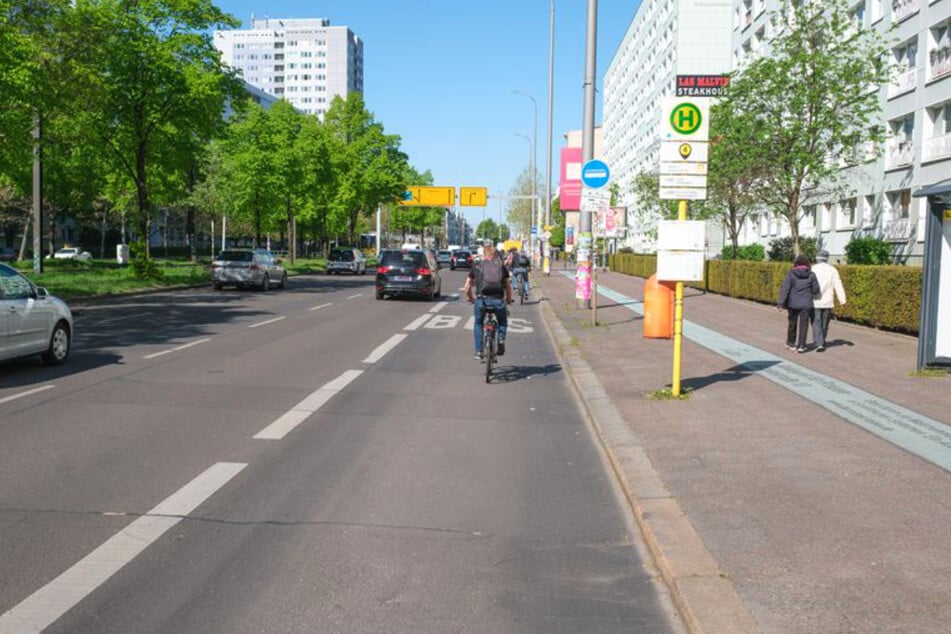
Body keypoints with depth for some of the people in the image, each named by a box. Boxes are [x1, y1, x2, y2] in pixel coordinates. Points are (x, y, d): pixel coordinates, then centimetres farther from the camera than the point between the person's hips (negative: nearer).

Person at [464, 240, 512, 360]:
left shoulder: (476, 266, 10)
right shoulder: (501, 266, 12)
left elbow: (467, 287, 10)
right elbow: (508, 286, 11)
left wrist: (470, 298, 27)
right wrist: (508, 300, 27)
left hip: (481, 299, 0)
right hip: (498, 300, 0)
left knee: (478, 324, 23)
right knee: (502, 322, 27)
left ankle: (478, 352, 18)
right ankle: (501, 339, 2)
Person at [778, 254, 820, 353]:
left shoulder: (791, 273, -6)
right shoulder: (811, 275, -3)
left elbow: (784, 289, -11)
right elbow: (816, 290, 1)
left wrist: (781, 304, -10)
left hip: (793, 304, 1)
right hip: (806, 304, -1)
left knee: (792, 323, 15)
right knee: (803, 324, 5)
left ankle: (790, 343, 28)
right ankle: (801, 346, 0)